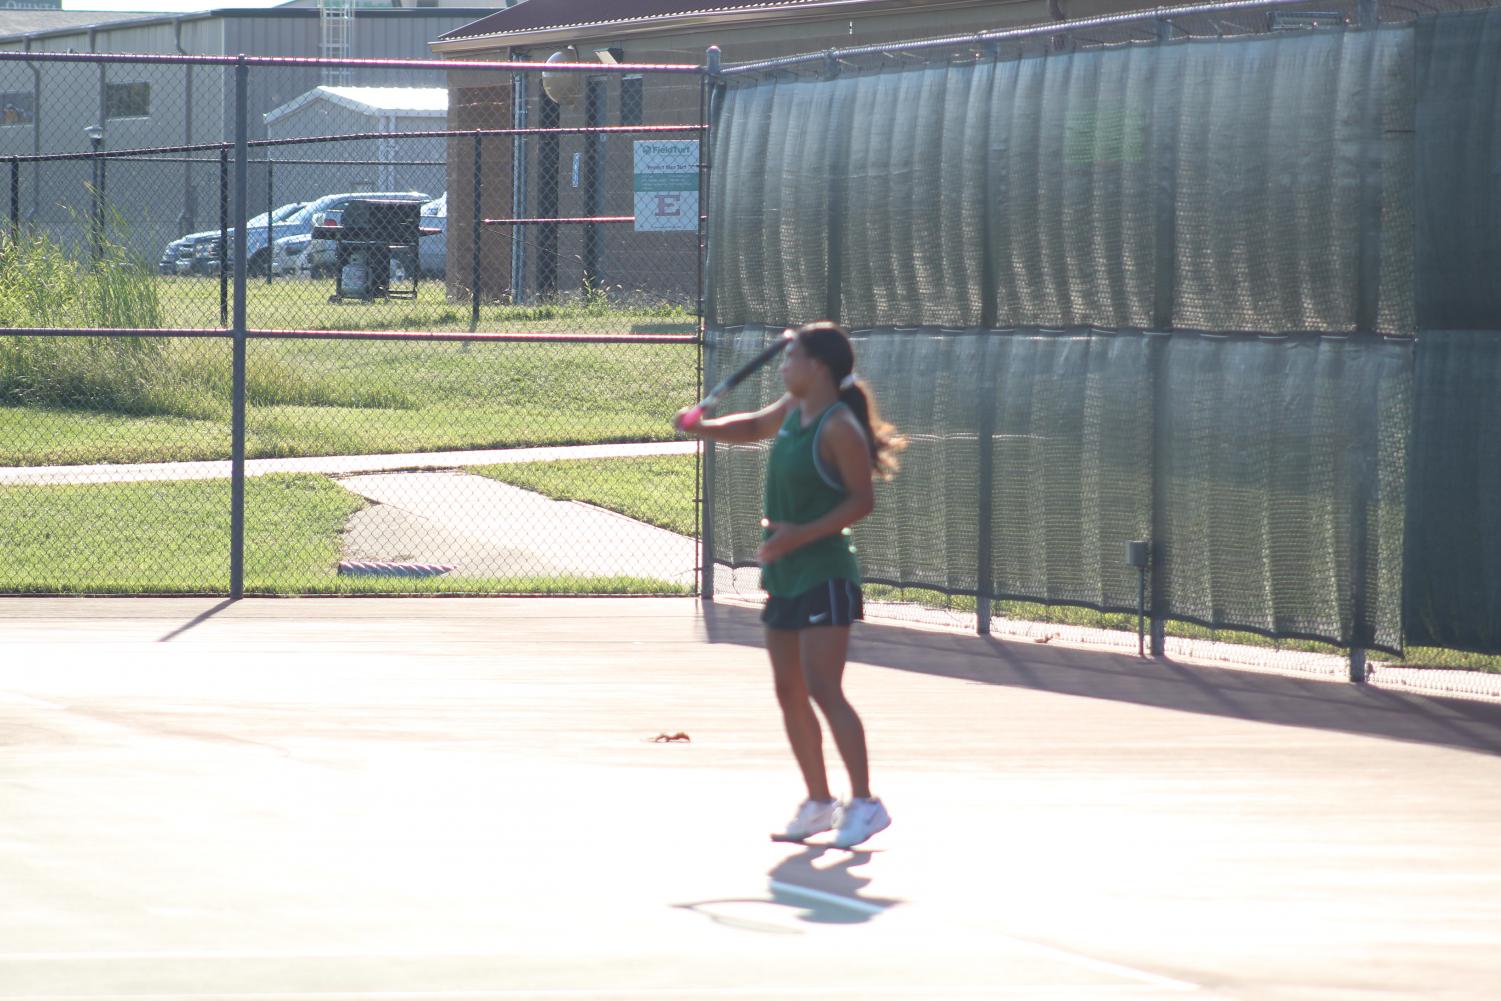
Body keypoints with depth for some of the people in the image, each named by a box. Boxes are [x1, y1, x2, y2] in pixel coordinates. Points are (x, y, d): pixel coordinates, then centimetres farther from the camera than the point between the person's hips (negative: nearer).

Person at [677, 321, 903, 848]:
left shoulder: (839, 427, -15)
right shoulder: (792, 411, 10)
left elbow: (862, 499, -17)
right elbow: (752, 427, 30)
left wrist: (802, 535, -25)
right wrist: (703, 428, 11)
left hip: (825, 573, -9)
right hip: (784, 577, 9)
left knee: (823, 689, -16)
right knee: (789, 694, 10)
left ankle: (864, 803, -14)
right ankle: (819, 804, 19)